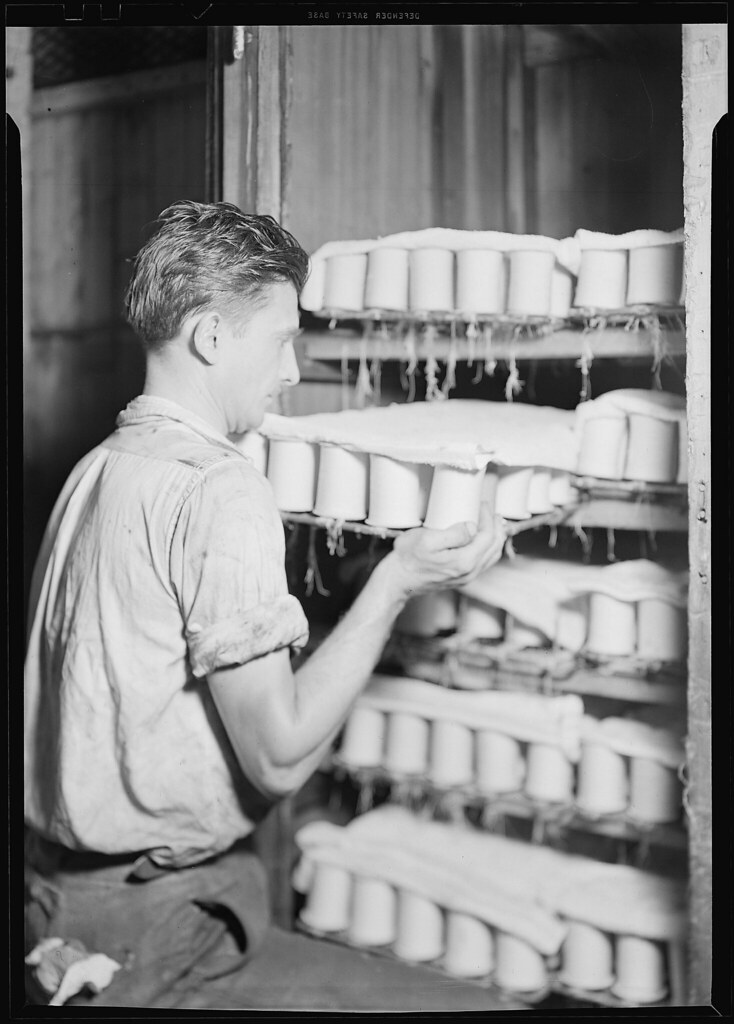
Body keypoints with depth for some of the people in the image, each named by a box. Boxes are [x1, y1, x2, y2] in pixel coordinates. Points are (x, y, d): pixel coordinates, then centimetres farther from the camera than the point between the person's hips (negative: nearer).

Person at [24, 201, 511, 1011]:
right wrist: (396, 580, -12)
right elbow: (280, 755, -18)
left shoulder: (98, 468, 8)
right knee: (471, 1003, -7)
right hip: (148, 940, -9)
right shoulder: (219, 491, -19)